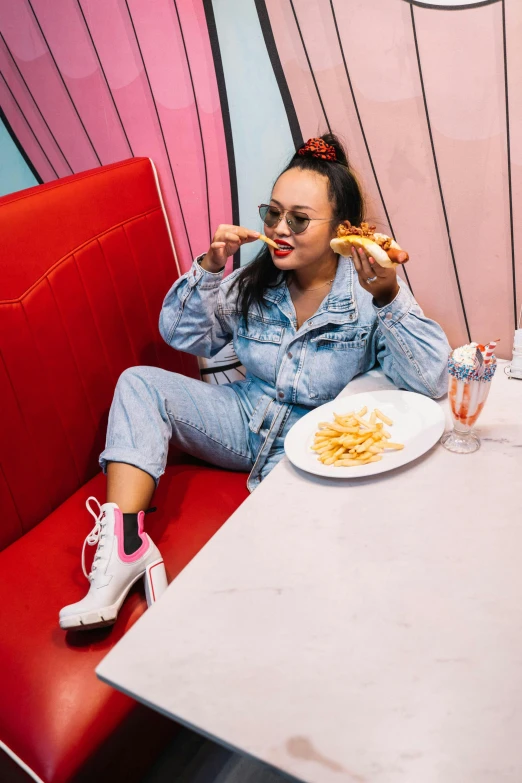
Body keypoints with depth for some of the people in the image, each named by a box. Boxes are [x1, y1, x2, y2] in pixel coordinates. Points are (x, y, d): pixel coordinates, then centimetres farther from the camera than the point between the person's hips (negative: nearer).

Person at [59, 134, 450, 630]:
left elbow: (430, 381, -24)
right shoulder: (255, 283, 0)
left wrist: (389, 299, -39)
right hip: (246, 420, 5)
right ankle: (124, 542, -21)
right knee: (139, 383, -10)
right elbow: (183, 336, 2)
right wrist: (211, 267, -13)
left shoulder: (368, 289, -13)